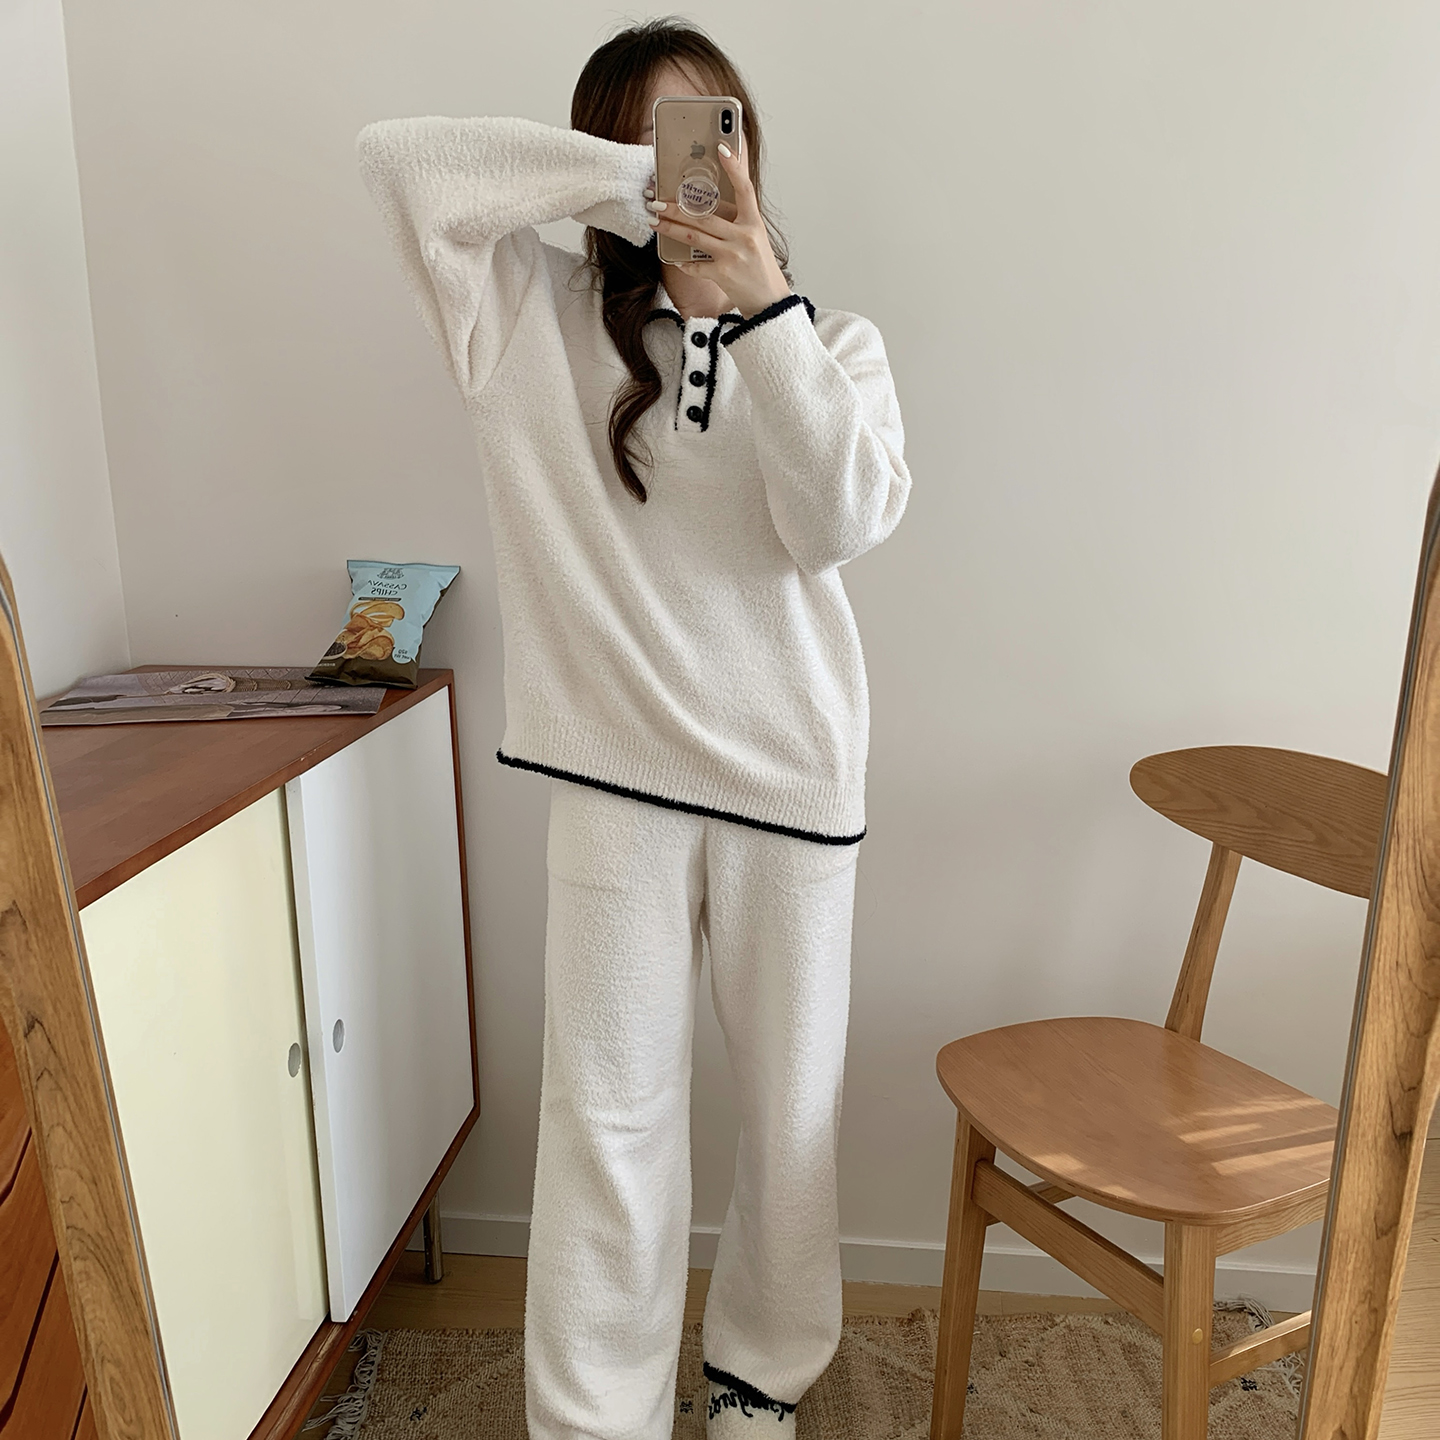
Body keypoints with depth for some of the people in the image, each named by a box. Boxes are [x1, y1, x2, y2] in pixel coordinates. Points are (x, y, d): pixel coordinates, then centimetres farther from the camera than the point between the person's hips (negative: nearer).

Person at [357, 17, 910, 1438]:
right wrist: (631, 183, -12)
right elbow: (395, 155, -7)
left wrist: (761, 304, -18)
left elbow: (845, 520, -11)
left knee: (790, 1103, 13)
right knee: (608, 1113, 5)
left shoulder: (830, 340, 6)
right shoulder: (534, 316, 4)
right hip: (618, 774, -1)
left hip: (791, 773, 2)